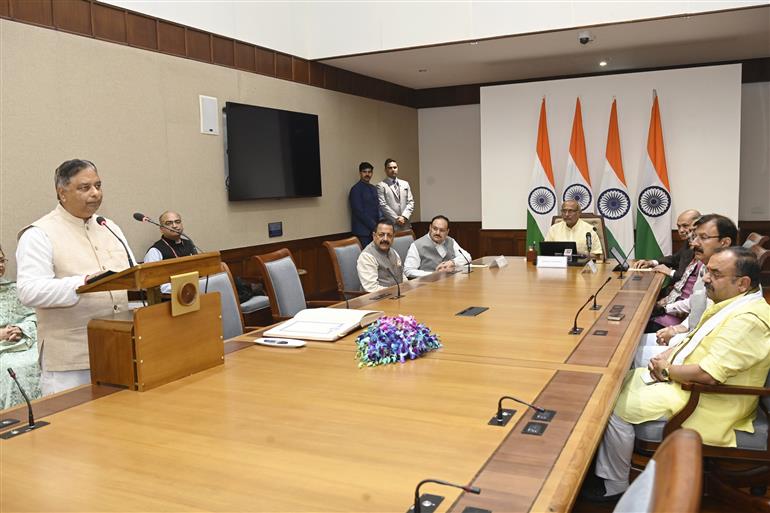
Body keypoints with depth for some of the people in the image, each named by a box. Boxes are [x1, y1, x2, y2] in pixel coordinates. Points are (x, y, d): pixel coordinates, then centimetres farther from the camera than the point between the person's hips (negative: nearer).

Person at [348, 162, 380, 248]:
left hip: (374, 230, 6)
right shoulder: (356, 189, -7)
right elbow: (359, 212, -13)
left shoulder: (373, 188, 16)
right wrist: (374, 226, -13)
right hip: (362, 231, -6)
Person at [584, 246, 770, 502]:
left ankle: (614, 486, 7)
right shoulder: (730, 303, 7)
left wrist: (667, 370, -14)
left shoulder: (749, 319, -26)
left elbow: (707, 375, -31)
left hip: (705, 404, -10)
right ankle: (605, 470, 14)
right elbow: (695, 340, 19)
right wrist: (666, 357, 1)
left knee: (617, 408, -12)